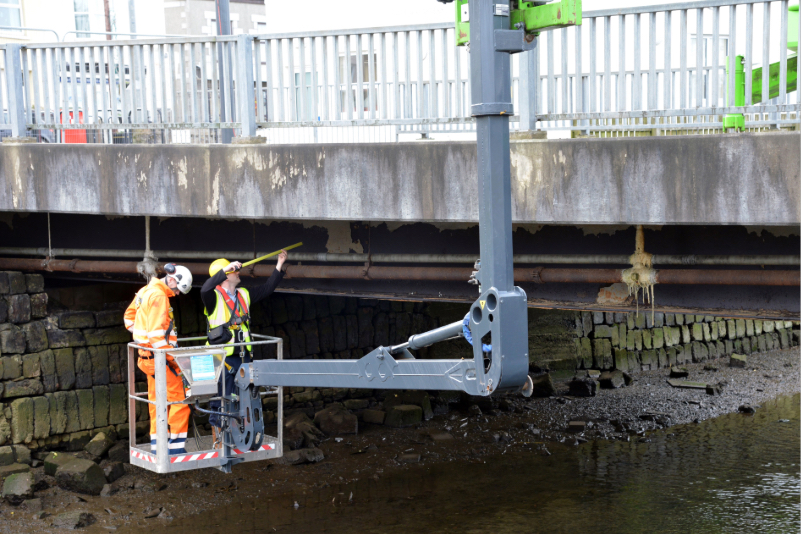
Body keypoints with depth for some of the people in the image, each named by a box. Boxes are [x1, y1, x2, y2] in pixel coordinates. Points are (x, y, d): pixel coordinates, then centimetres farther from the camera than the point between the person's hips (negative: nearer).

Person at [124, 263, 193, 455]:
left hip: (147, 355, 10)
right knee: (179, 399, -7)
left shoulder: (146, 291, 13)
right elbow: (156, 334, -24)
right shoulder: (159, 296, -18)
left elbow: (129, 317, 26)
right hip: (158, 356, -10)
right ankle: (176, 445, -6)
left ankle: (156, 445, 19)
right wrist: (173, 358, -21)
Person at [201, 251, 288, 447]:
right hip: (222, 359, -7)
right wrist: (225, 269, -36)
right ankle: (218, 440, 5)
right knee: (220, 400, -2)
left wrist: (280, 266, 18)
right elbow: (205, 289, -32)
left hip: (243, 357, 7)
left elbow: (267, 289, 20)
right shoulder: (214, 297, -9)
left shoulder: (244, 295, 12)